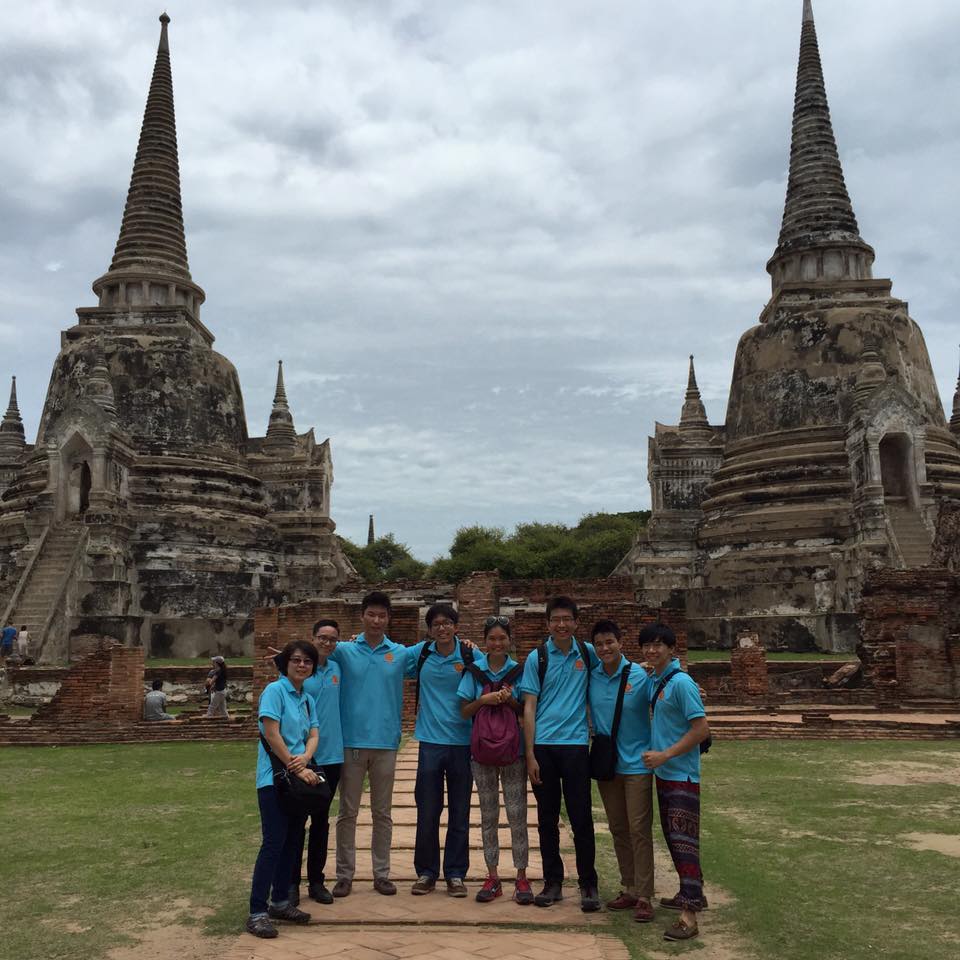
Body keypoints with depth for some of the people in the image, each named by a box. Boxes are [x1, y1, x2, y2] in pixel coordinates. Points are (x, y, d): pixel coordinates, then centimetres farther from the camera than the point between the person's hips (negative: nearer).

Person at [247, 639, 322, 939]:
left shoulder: (308, 699, 13)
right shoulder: (275, 690, -9)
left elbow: (313, 735, 7)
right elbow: (271, 734, -16)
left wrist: (305, 758, -15)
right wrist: (296, 768, -15)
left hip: (300, 778, 7)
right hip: (274, 779, -7)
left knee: (291, 842, 12)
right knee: (273, 843, -9)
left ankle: (281, 902, 24)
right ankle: (257, 912, -3)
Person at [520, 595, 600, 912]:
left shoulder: (588, 654, 4)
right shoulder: (537, 658, 0)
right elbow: (529, 707, 0)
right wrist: (530, 754, -6)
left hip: (576, 744, 0)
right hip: (543, 745, 0)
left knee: (581, 817, 1)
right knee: (547, 819, 9)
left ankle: (588, 883, 14)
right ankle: (553, 882, 21)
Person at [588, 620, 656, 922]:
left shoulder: (640, 676, -12)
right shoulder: (591, 677, 0)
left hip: (636, 763, -4)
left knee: (639, 829, -3)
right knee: (618, 829, 13)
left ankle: (644, 897, 3)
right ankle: (628, 889, 25)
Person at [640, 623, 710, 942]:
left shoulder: (681, 683, -17)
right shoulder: (655, 681, 8)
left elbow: (701, 730, -20)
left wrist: (665, 755, -20)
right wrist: (658, 756, 10)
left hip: (682, 775, -9)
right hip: (663, 773, 9)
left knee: (683, 840, -8)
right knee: (672, 837, 17)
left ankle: (689, 913, -5)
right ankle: (692, 893, 32)